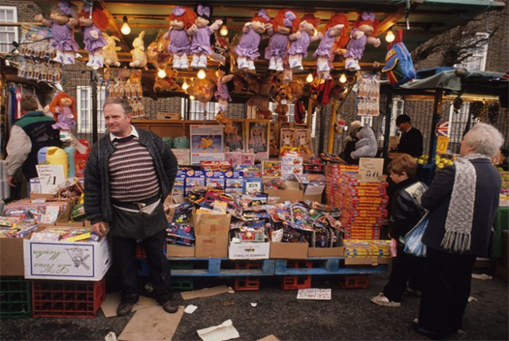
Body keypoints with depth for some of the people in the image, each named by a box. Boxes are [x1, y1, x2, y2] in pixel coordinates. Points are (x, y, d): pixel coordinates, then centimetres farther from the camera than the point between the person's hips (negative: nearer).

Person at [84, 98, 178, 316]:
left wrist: (165, 190, 8)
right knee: (125, 259, 15)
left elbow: (171, 164, 11)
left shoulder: (150, 140, -2)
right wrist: (95, 217, -1)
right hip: (122, 216, 0)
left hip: (153, 212, 0)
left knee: (157, 257, 13)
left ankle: (163, 294, 32)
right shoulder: (100, 149, -3)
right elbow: (91, 186, 1)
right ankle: (129, 296, 37)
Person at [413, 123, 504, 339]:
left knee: (438, 282, 8)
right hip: (476, 239, 7)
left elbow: (427, 201, -19)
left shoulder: (456, 170, -21)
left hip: (446, 237, -7)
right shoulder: (495, 175, 3)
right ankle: (453, 324, 36)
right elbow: (489, 207, 14)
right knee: (461, 282, 20)